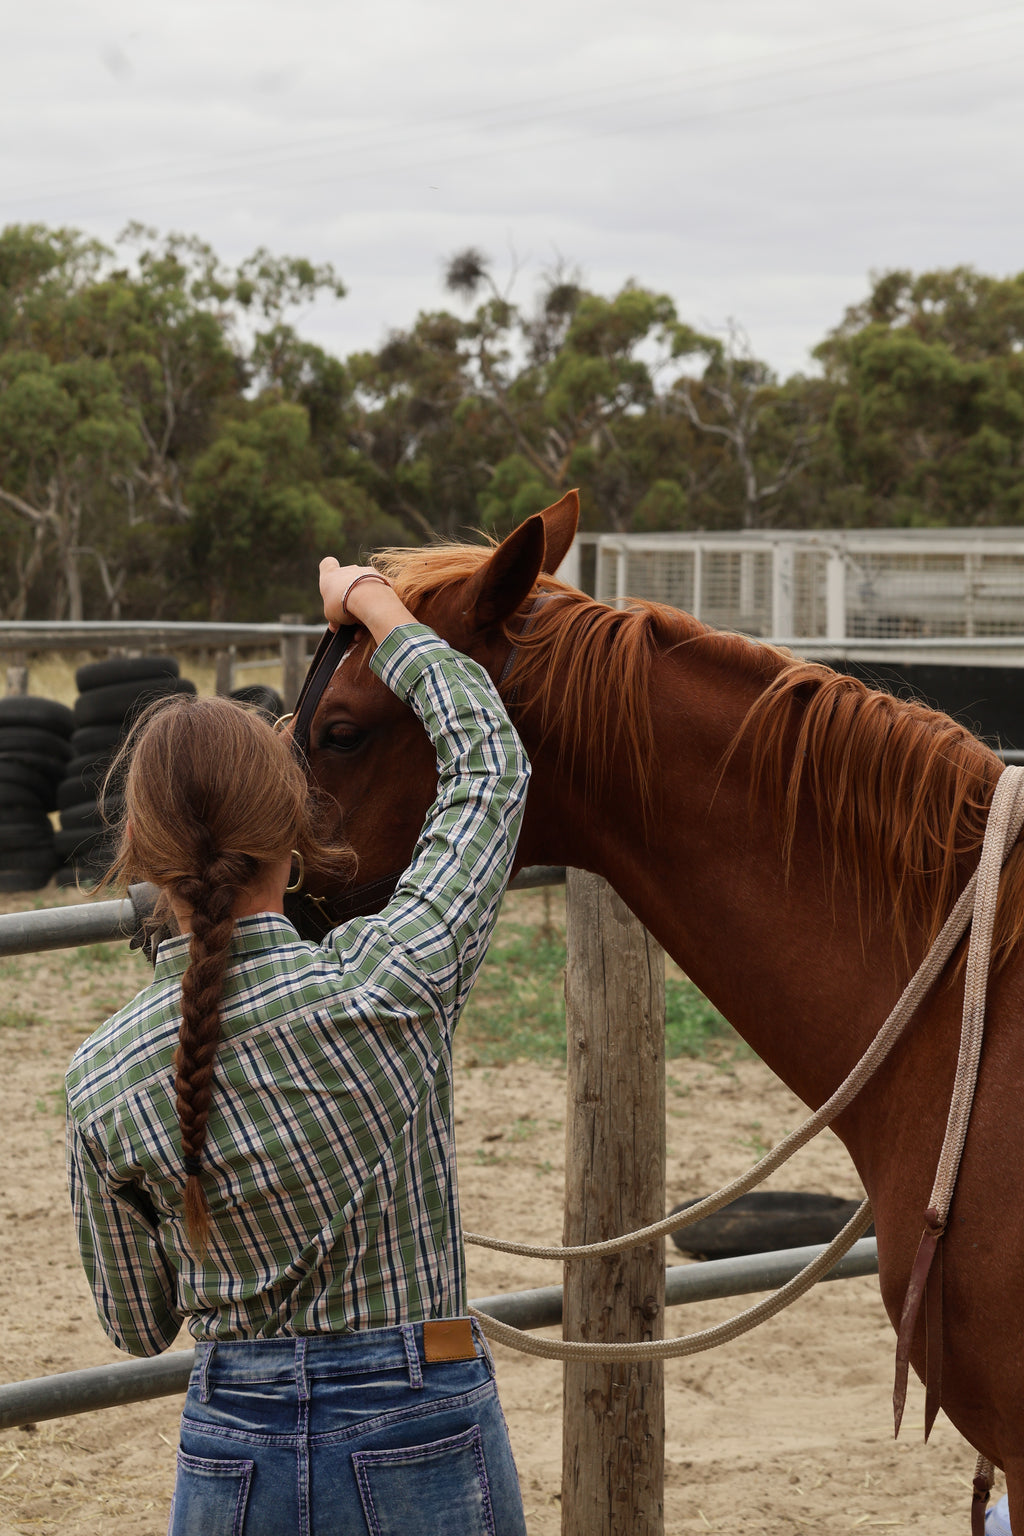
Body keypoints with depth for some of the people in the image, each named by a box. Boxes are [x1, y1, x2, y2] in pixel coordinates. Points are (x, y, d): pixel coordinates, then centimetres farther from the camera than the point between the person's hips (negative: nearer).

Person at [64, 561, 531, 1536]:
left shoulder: (103, 1080, -9)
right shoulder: (388, 989, -17)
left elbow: (138, 1324, 5)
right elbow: (489, 765, -2)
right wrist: (378, 609, 11)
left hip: (233, 1453, 2)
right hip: (423, 1440, -1)